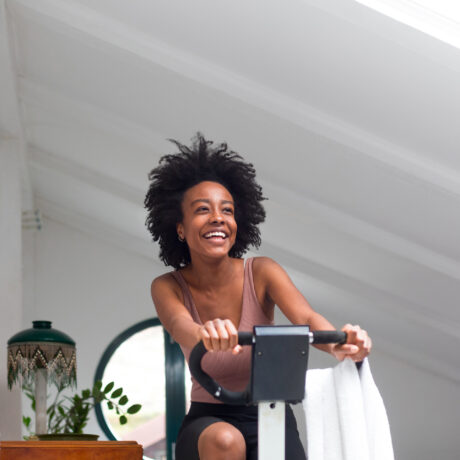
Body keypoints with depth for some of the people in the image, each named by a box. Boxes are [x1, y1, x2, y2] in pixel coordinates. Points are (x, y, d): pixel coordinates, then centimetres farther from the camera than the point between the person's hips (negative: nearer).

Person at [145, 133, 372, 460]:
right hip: (208, 420, 0)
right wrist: (204, 334, -57)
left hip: (269, 419, 0)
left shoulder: (261, 272, -7)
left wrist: (339, 344, -51)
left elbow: (306, 317, -25)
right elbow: (180, 325, -30)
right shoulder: (168, 287, -7)